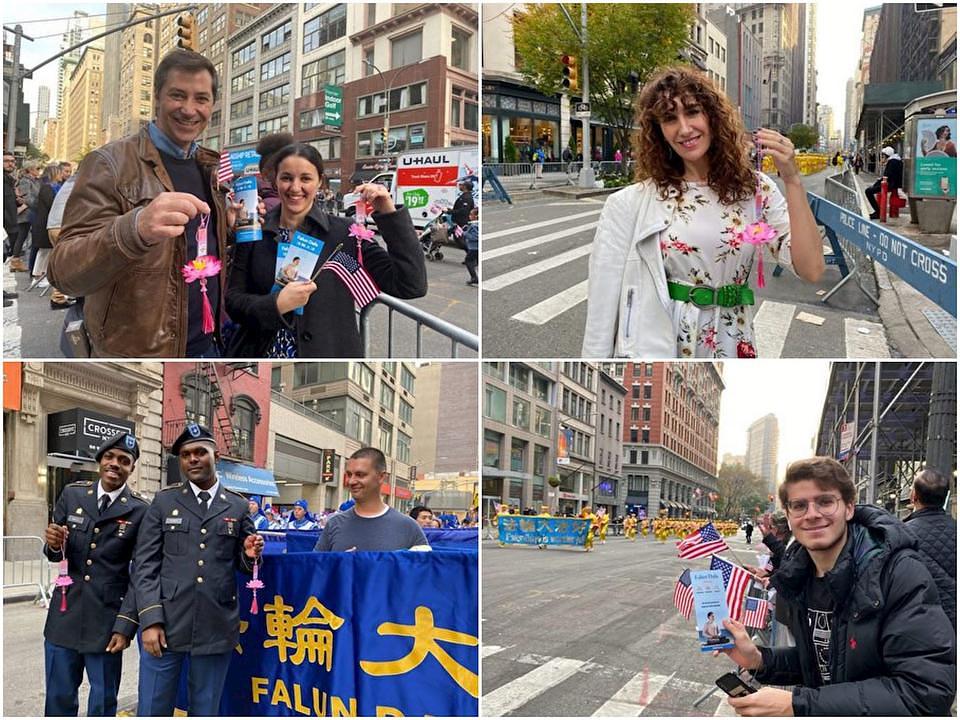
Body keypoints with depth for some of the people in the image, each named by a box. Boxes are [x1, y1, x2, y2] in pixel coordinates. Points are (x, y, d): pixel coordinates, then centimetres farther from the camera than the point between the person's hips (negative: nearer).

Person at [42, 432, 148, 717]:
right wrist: (53, 544, -16)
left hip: (107, 621, -2)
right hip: (64, 615, 3)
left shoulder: (140, 511, -6)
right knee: (59, 699, 12)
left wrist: (125, 625, -14)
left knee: (103, 703, 10)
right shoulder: (72, 494, 4)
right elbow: (55, 554, 7)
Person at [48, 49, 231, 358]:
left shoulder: (210, 167, 8)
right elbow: (63, 271, -19)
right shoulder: (109, 163, -11)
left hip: (208, 344, 6)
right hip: (136, 352, -6)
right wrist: (135, 228, -38)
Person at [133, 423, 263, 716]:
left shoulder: (238, 506, 6)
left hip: (216, 628, 1)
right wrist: (150, 620, -9)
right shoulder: (164, 501, 4)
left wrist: (250, 555, -11)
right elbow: (145, 565, 0)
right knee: (152, 710, 6)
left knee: (205, 711, 13)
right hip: (166, 625, -1)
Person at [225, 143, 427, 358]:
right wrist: (276, 305, -21)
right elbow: (233, 301, -3)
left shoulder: (345, 233, -8)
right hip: (262, 351, 1)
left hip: (328, 352, -1)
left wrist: (389, 214, -20)